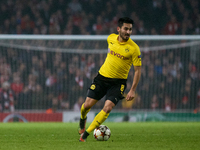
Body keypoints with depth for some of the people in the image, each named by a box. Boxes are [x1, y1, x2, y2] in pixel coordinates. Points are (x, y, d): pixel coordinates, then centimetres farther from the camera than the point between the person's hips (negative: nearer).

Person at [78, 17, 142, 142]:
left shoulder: (134, 48, -14)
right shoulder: (111, 38, -4)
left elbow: (138, 70, -10)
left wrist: (133, 90, -14)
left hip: (118, 82, -3)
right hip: (102, 76, 3)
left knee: (107, 108, -19)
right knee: (87, 105, 0)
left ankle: (86, 134, -9)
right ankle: (82, 119, 37)